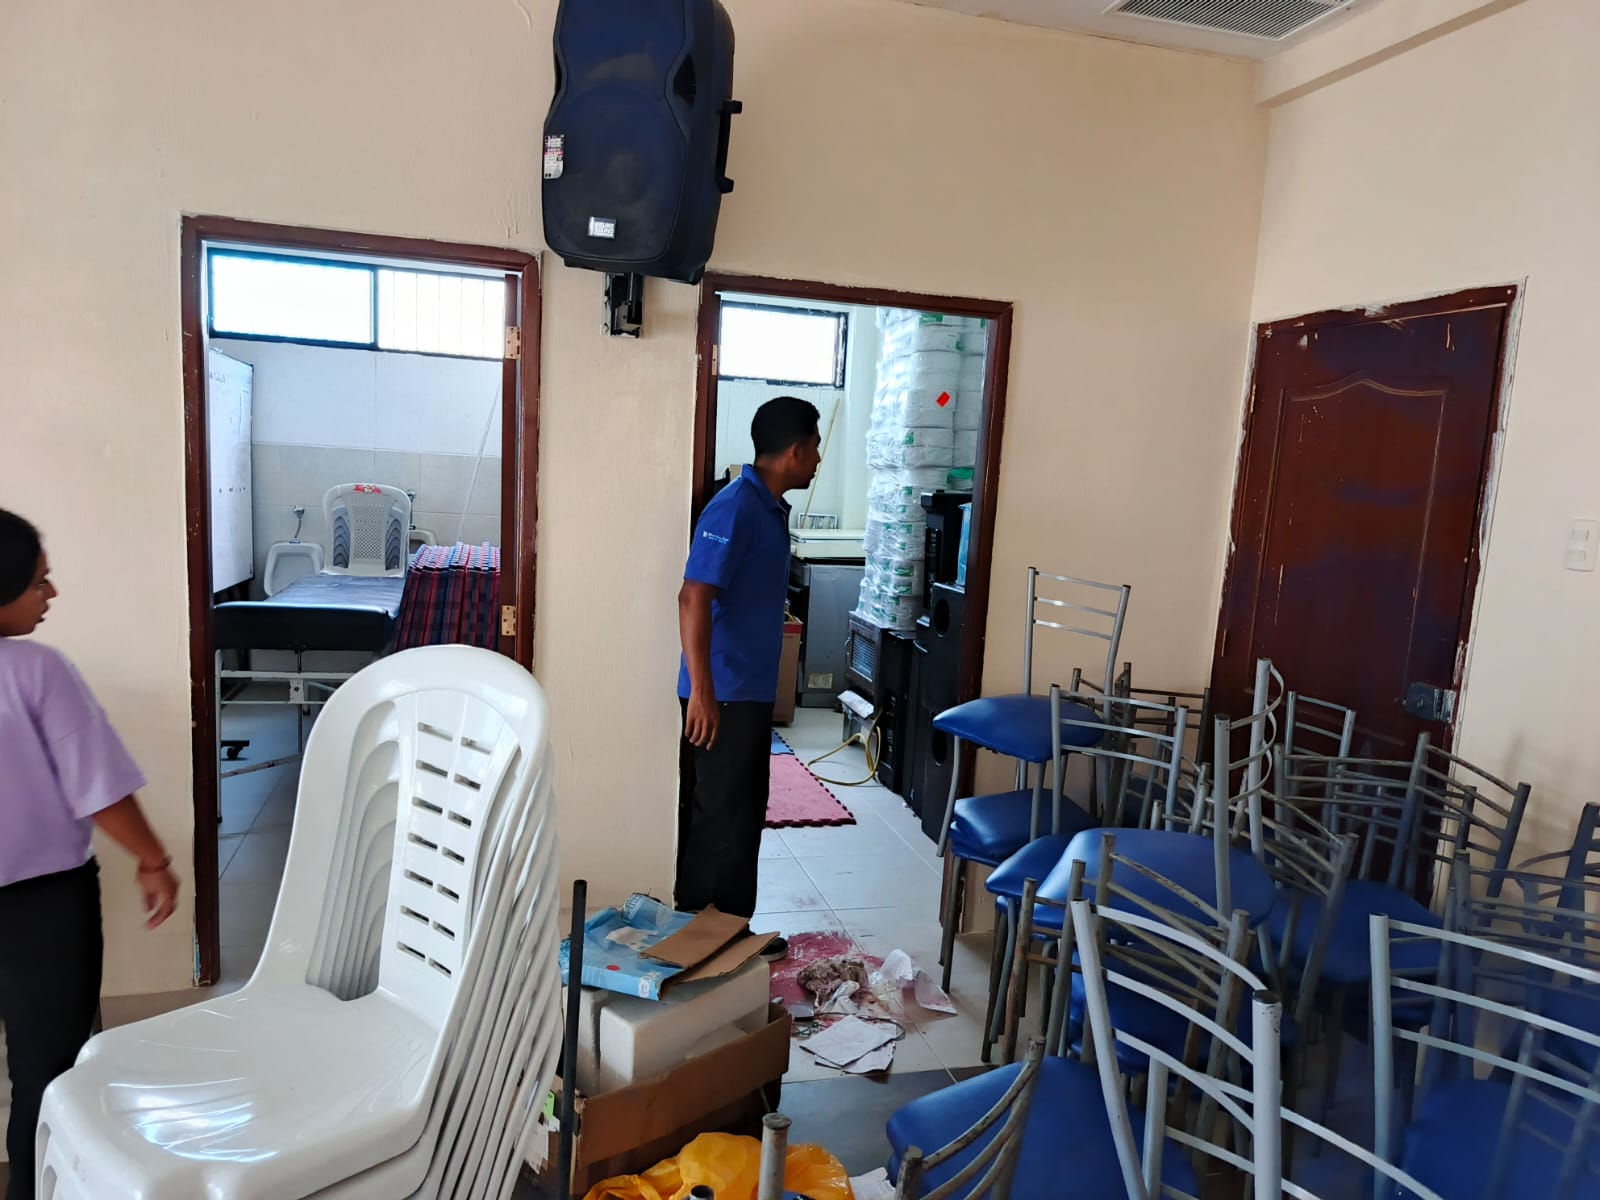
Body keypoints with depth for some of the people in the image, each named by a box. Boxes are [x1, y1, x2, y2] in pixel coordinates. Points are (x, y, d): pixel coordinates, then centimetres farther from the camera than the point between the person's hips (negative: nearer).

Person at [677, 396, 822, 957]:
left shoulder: (771, 508, 11)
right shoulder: (735, 508, -19)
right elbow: (693, 598, -25)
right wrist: (701, 691, -27)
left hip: (750, 690, 10)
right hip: (724, 694, -10)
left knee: (740, 810, 17)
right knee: (724, 815, 1)